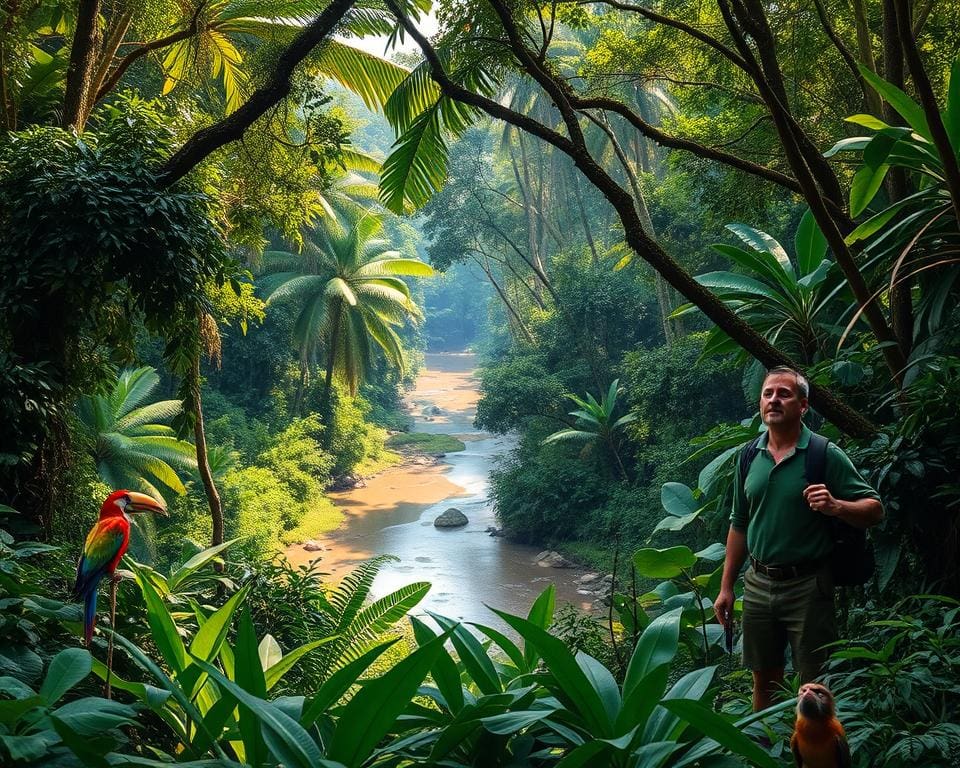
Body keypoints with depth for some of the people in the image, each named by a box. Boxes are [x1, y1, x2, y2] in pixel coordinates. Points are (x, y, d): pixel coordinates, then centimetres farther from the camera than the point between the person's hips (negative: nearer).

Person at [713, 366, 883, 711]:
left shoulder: (825, 455, -8)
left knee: (814, 686, 3)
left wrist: (836, 506, -30)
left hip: (807, 587, -5)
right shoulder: (749, 456, 6)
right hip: (758, 585, 5)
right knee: (764, 681, 15)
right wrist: (726, 587, 11)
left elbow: (874, 509, -10)